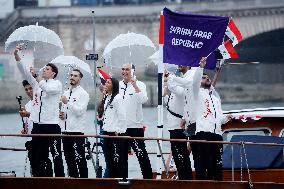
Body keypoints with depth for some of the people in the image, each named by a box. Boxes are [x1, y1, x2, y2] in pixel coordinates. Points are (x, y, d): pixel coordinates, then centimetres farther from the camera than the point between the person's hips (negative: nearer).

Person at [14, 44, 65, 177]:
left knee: (56, 154, -5)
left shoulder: (57, 84, -1)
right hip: (38, 125, 6)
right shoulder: (37, 83, 15)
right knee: (39, 155, 8)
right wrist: (16, 55, -7)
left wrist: (37, 78, -20)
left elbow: (48, 89, -23)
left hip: (52, 125, -6)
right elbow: (24, 71, 5)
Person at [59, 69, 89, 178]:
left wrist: (67, 103, -21)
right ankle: (73, 177, 18)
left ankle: (83, 177, -5)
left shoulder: (83, 94, -5)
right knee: (69, 158, 11)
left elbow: (79, 111, -16)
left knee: (80, 158, -8)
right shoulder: (66, 93, 18)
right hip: (65, 129, 8)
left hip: (77, 130, -8)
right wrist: (61, 114, 7)